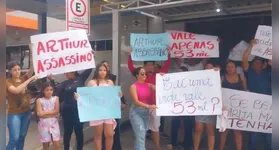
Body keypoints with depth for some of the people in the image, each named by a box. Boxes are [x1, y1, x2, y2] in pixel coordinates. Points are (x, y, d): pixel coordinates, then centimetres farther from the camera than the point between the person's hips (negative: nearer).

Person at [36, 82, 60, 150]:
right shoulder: (39, 100, -4)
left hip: (54, 124, 1)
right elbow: (40, 114, -13)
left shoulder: (55, 98, 0)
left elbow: (56, 112, -8)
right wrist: (52, 113, -14)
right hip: (44, 124, 0)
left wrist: (45, 112, -12)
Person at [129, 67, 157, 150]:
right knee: (141, 136, -12)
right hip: (136, 112, -6)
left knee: (142, 135, 13)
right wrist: (148, 106, -26)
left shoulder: (149, 85, 8)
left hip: (146, 112, 6)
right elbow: (136, 101, -15)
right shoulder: (133, 86, -6)